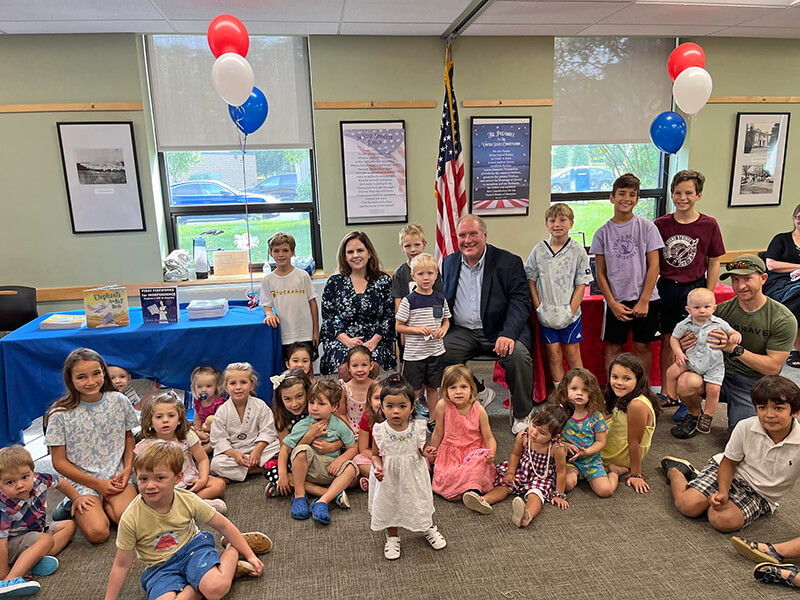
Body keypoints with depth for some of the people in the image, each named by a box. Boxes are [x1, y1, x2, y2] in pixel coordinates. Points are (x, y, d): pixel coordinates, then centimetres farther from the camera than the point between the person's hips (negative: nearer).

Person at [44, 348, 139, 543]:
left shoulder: (119, 401, -4)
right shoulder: (60, 414, -11)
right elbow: (59, 461, -5)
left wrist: (128, 468, -4)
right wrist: (97, 484, -10)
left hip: (117, 478, 2)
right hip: (82, 482, -1)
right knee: (97, 532, -22)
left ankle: (103, 503, 7)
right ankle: (77, 506, 9)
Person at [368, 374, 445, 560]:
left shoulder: (419, 429, -18)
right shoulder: (379, 431, -19)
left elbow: (423, 449, -1)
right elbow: (376, 455, -5)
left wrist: (427, 453, -23)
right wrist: (377, 467, -25)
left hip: (413, 476, 0)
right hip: (388, 478, 0)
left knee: (420, 502, 18)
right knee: (389, 505, 17)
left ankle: (428, 529, 50)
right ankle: (392, 537, 45)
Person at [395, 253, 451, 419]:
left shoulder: (440, 299, 3)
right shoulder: (409, 300, -9)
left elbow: (446, 321, 15)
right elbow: (398, 326, -6)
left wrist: (443, 329, -7)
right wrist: (418, 329, -19)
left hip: (436, 352, 4)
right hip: (414, 353, -3)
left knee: (432, 388, 16)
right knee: (414, 391, 4)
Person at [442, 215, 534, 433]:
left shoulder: (509, 262, -2)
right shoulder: (449, 263, 12)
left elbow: (521, 301, -9)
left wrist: (508, 334, -25)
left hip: (499, 331, -3)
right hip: (462, 332, 4)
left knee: (518, 354, -31)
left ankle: (522, 414, -4)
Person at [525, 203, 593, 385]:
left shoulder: (578, 251, -4)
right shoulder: (538, 250, -1)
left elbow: (581, 285, -4)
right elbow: (531, 280, 4)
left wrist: (571, 311, -10)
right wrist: (538, 307, -3)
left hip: (570, 314, -1)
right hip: (546, 315, 1)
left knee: (573, 355, 6)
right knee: (554, 356, 8)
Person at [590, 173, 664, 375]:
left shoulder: (647, 227, -1)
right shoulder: (603, 233, 1)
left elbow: (653, 265, -3)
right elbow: (601, 273, 2)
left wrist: (644, 301, -9)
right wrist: (612, 303, -6)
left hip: (645, 299, 0)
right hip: (616, 300, 1)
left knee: (643, 346, 9)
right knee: (613, 347, 5)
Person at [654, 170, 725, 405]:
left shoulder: (709, 225, -4)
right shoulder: (661, 224, -2)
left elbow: (714, 263, 1)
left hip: (694, 288, -1)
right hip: (666, 288, 1)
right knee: (668, 341, 9)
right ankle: (667, 393, 20)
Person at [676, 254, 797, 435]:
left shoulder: (784, 319, -9)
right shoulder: (722, 310, -3)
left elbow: (773, 367, -12)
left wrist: (735, 349, -27)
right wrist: (687, 345, -19)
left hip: (754, 385, -1)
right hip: (722, 373, 1)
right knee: (685, 383, -31)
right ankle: (695, 414, 4)